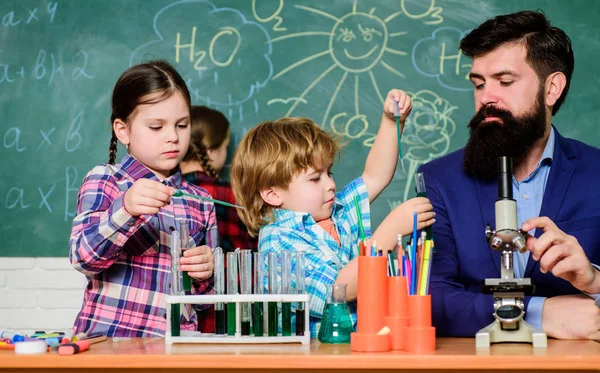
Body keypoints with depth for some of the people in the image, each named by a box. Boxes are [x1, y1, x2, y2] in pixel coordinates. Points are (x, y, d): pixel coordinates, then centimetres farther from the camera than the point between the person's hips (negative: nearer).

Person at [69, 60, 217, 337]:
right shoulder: (103, 181, 3)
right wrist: (125, 209, -24)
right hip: (108, 339, -4)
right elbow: (83, 257, -10)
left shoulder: (200, 203, 13)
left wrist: (206, 272, 0)